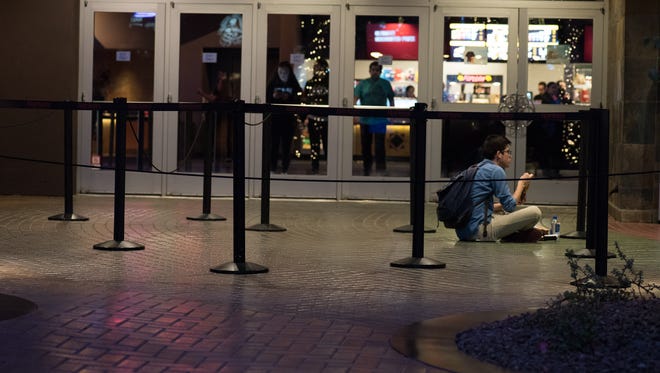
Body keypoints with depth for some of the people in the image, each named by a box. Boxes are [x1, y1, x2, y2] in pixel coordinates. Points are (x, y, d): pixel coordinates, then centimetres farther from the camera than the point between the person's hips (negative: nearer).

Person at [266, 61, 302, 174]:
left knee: (287, 145, 0)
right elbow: (266, 100, 6)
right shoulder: (272, 84, 6)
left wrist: (289, 98, -15)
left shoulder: (294, 85, 3)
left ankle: (285, 168, 6)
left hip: (289, 119, 0)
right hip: (275, 118, 1)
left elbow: (298, 101, 0)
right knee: (274, 143, -1)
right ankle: (273, 168, 5)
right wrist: (273, 97, -12)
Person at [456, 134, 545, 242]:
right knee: (534, 212, -12)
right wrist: (521, 184, 9)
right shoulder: (496, 170, -8)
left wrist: (516, 200, 19)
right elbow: (510, 207, -6)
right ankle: (516, 235, 11)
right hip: (479, 231, -10)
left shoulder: (478, 168, 19)